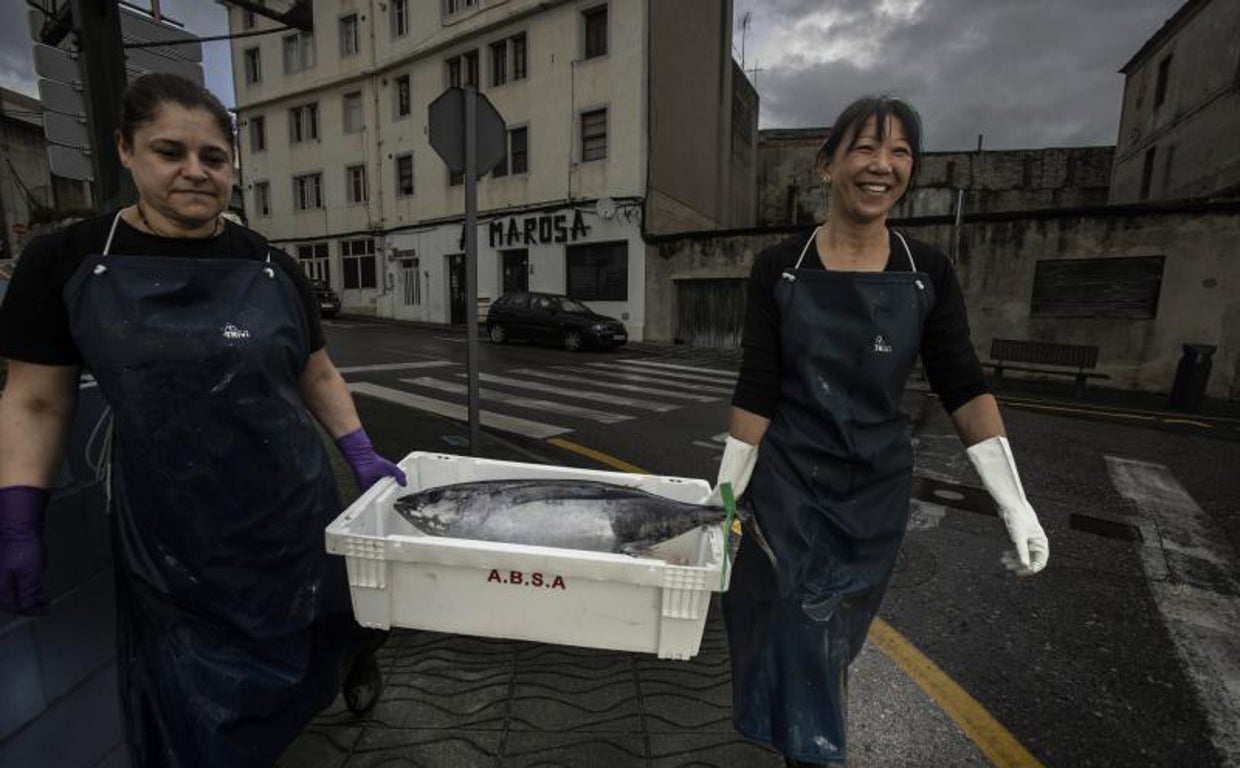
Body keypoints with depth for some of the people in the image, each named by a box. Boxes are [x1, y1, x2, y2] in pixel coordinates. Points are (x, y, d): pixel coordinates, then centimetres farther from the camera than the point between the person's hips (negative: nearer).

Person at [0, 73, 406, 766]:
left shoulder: (273, 267, -1)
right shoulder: (65, 261, -3)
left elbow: (318, 377, 5)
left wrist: (362, 454, -4)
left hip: (294, 505, 1)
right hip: (168, 530, 0)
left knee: (320, 626, 22)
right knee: (196, 704, 14)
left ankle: (358, 654, 54)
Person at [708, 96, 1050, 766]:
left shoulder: (928, 272, -3)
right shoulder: (779, 269, -9)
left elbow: (964, 389, -2)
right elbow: (756, 393, -10)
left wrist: (1015, 502, -8)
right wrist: (726, 494, -9)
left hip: (876, 489, 3)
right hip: (787, 484, -2)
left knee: (837, 638, 21)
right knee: (797, 634, 8)